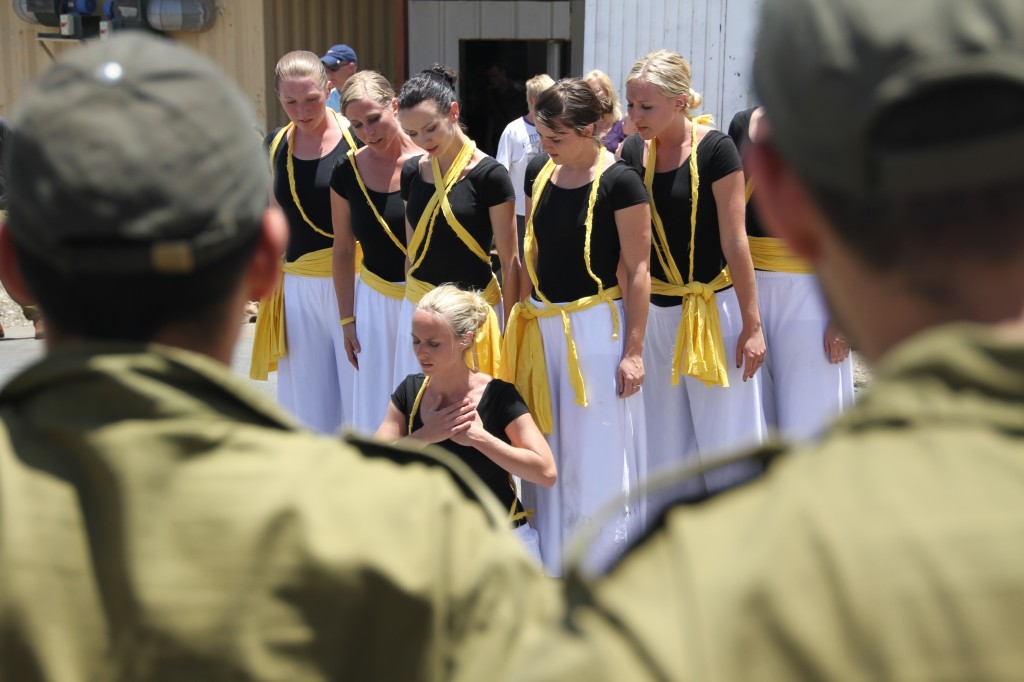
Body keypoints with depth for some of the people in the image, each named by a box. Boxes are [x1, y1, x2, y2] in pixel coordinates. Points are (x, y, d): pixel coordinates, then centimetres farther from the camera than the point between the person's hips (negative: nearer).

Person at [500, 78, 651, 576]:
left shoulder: (619, 182, -13)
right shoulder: (538, 172, 6)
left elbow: (637, 269, -12)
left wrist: (633, 350, -13)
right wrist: (521, 320, 15)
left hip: (597, 325, -6)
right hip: (542, 325, 6)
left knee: (597, 452, 1)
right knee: (550, 451, 12)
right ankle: (557, 560, 25)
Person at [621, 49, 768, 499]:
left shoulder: (714, 149, -12)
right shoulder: (632, 153, 2)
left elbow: (734, 241, -12)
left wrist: (752, 324, -11)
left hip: (715, 308, -5)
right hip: (657, 311, 5)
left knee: (725, 443, 0)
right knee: (669, 444, 11)